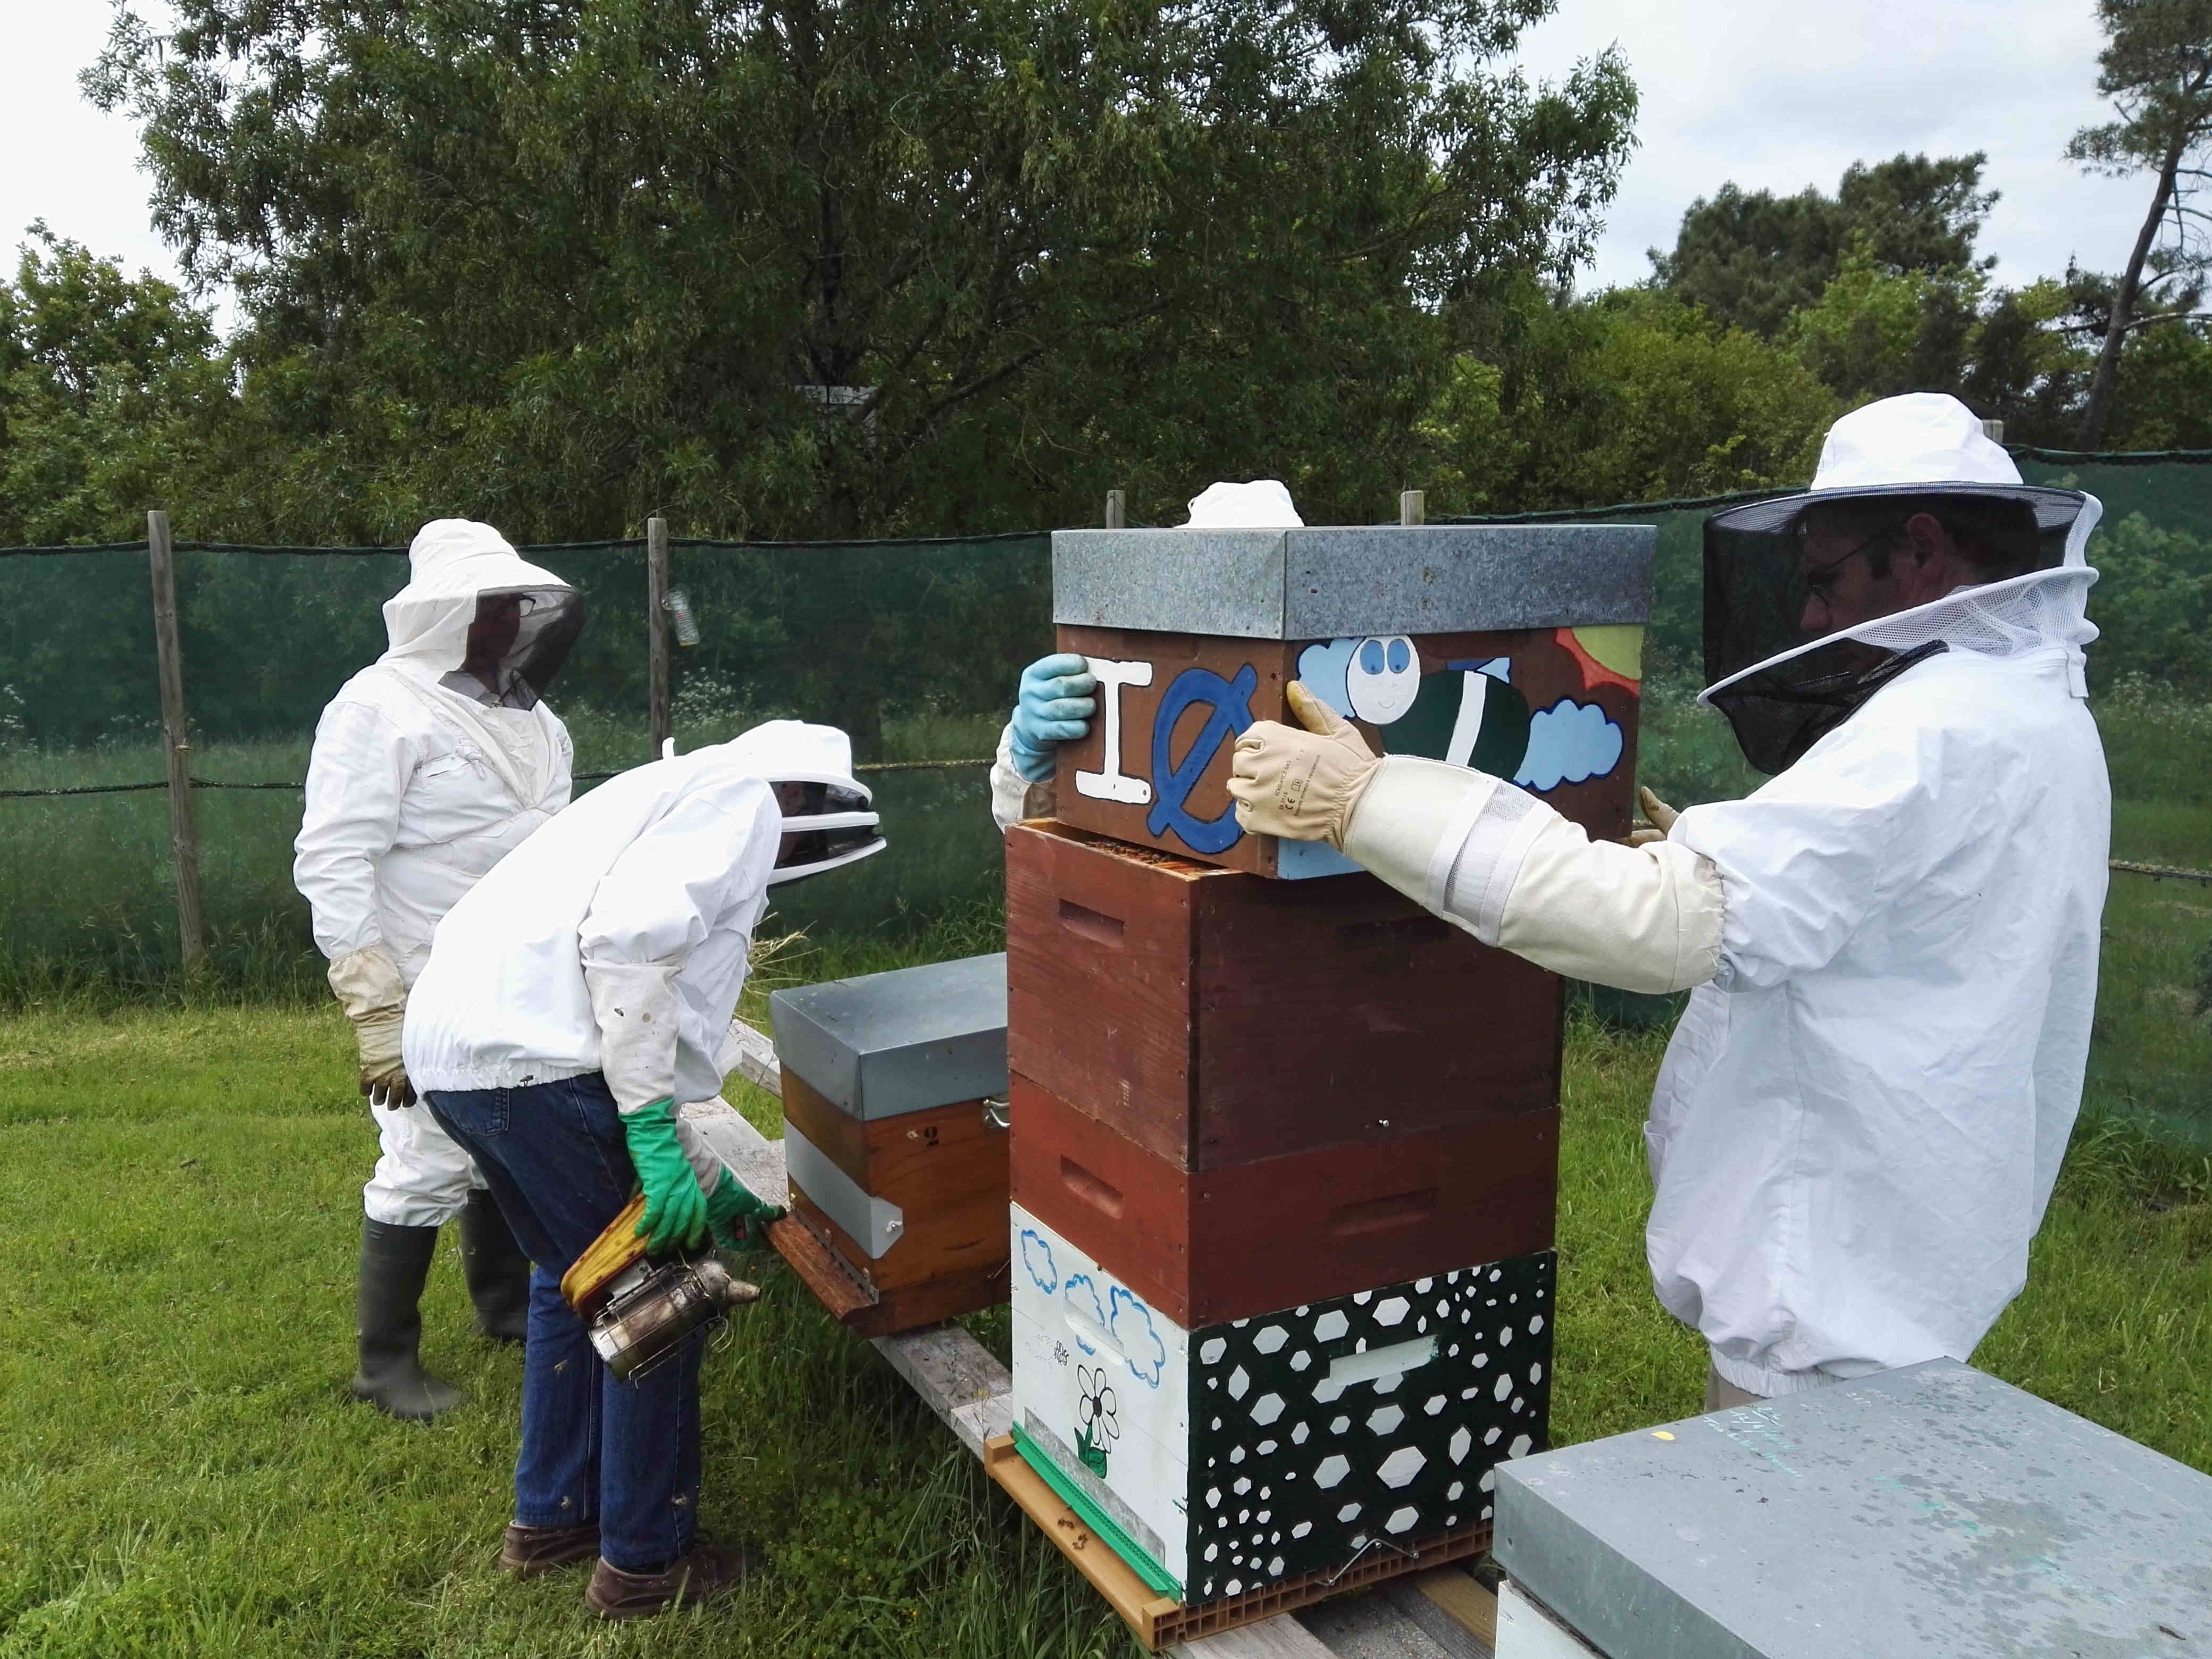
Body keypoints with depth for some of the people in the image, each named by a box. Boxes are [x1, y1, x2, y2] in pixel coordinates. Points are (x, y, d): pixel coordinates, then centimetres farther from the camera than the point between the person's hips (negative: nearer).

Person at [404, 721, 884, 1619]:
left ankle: (550, 1518, 40)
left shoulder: (674, 797, 30)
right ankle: (646, 1560, 21)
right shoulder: (743, 793, 2)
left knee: (575, 1273, 27)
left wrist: (709, 1182, 34)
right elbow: (627, 934, -18)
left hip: (448, 1047, 10)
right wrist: (653, 1130, -17)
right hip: (533, 1051, -10)